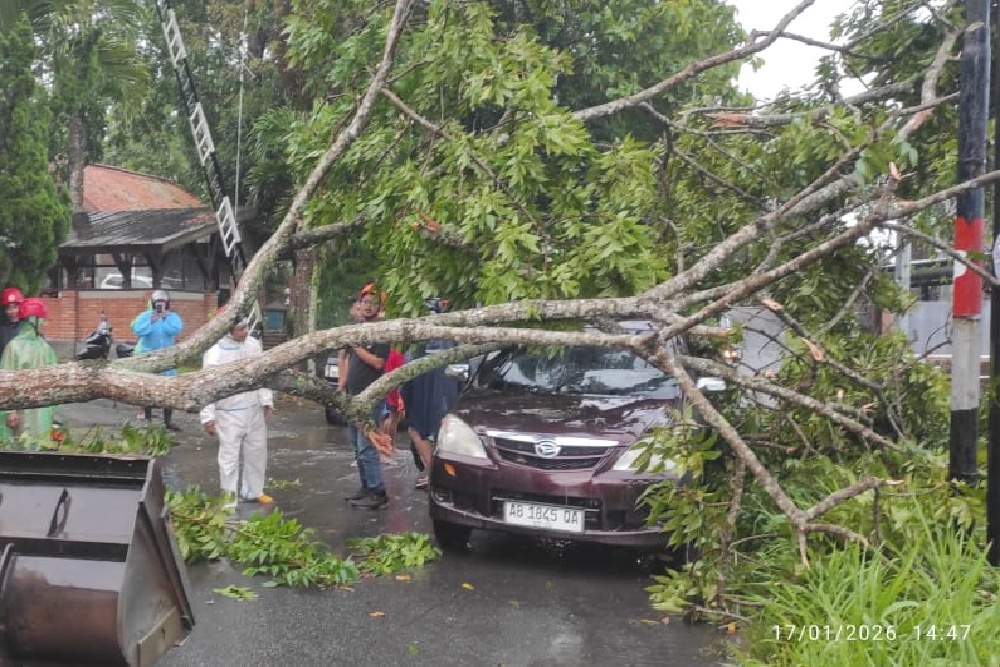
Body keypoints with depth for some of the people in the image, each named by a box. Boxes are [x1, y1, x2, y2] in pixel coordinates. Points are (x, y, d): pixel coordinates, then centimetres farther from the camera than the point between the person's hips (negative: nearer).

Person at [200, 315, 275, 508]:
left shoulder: (253, 344, -1)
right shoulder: (215, 353, -17)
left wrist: (266, 400, 6)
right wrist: (208, 417, -13)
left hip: (254, 409, 6)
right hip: (229, 414, -6)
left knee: (257, 452, 16)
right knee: (230, 457, 1)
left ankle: (253, 492, 32)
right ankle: (229, 498, 12)